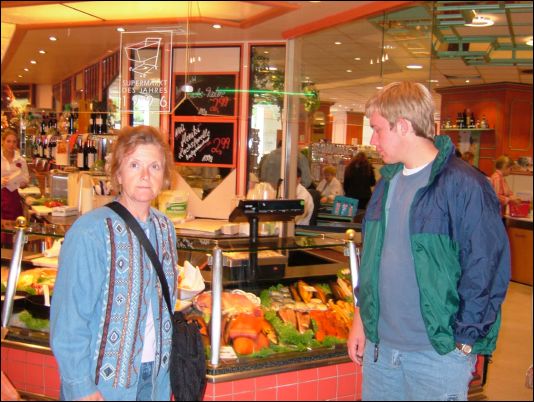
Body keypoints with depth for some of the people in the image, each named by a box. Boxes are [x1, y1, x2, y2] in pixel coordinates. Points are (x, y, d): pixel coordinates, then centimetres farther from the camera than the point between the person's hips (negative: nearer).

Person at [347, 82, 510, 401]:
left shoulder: (465, 186, -16)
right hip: (379, 344, 7)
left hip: (438, 351, -6)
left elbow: (487, 271, -15)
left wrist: (465, 344, -13)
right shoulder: (388, 182, 8)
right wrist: (361, 318, 13)